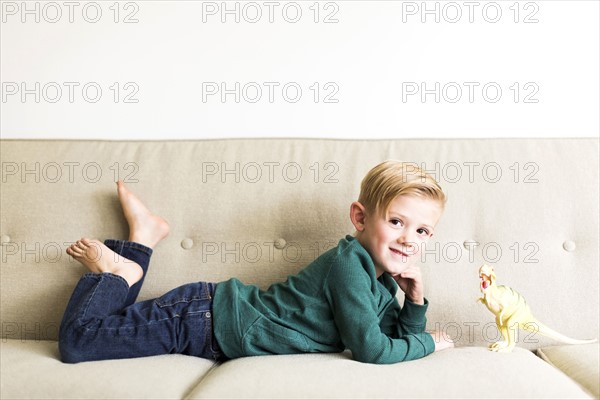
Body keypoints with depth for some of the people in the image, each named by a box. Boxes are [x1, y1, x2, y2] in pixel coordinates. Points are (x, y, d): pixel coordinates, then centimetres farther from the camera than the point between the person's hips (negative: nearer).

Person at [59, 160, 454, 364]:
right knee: (77, 341, -11)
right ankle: (119, 271, 8)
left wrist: (416, 301, -7)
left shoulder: (383, 280, 3)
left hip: (218, 320, 8)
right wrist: (428, 342, -10)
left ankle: (141, 241, 24)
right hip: (206, 317, -8)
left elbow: (400, 335, 13)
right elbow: (372, 350, -26)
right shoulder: (349, 264, -24)